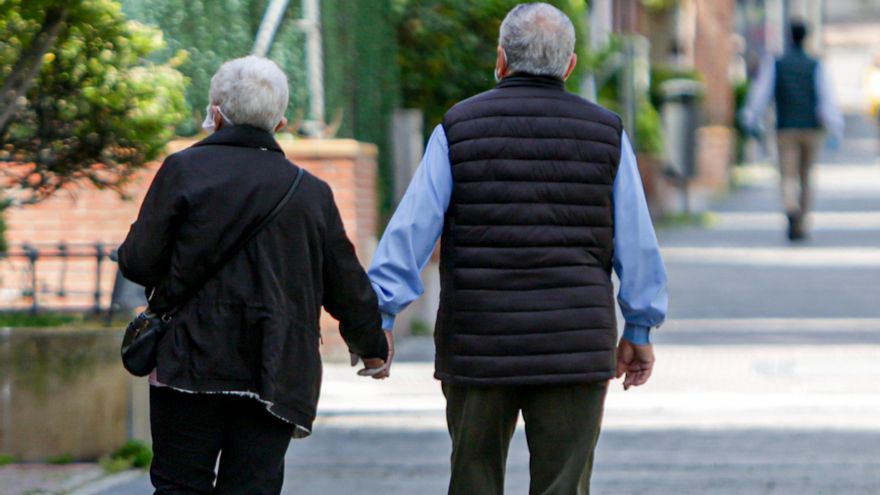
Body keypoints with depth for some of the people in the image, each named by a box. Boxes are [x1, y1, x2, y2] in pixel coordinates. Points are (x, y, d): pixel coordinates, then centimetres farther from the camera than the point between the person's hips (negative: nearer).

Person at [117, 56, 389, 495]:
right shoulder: (312, 192, 10)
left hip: (192, 366, -3)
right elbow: (346, 284, 16)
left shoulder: (184, 170, 0)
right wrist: (372, 345, 34)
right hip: (276, 378, 3)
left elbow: (139, 263, -4)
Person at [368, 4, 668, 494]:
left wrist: (380, 318, -4)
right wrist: (640, 329, 14)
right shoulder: (606, 133, 3)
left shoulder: (459, 128, 1)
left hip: (478, 345, 0)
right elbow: (637, 244, 4)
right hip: (574, 347, 0)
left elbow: (411, 229, -4)